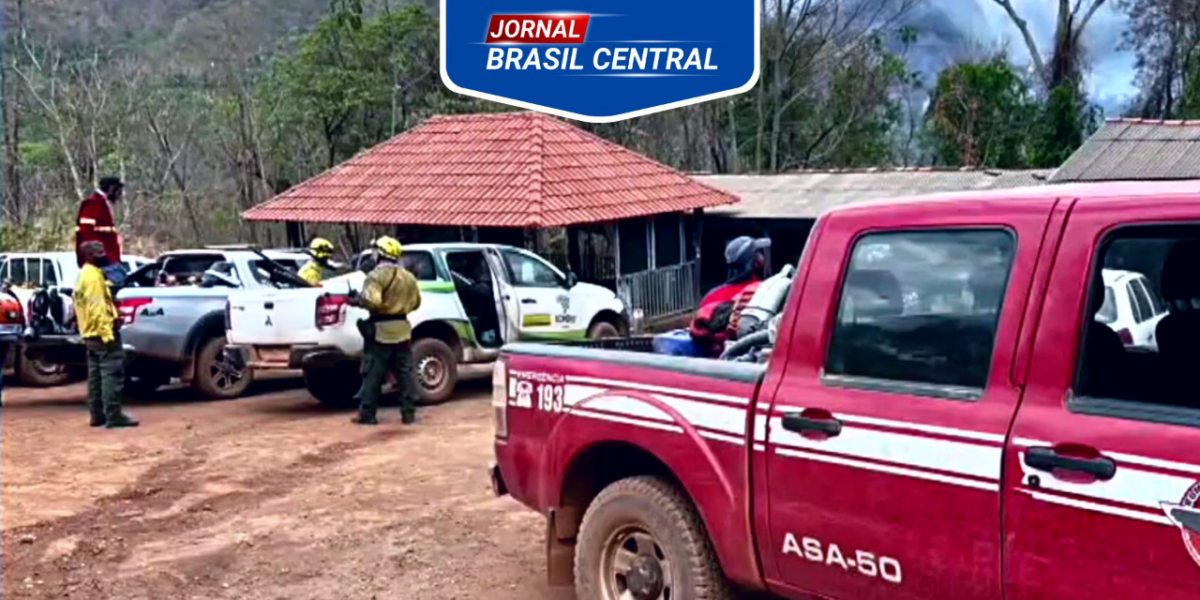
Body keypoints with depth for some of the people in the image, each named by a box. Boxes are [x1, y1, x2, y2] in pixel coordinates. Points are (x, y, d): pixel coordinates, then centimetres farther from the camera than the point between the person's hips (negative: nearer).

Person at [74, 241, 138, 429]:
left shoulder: (85, 275, 18)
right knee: (112, 374, -11)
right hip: (102, 332, -11)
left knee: (96, 374, 12)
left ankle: (98, 415, 16)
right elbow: (97, 308, -22)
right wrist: (107, 333, -25)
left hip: (91, 333, 11)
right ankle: (114, 416, -14)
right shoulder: (93, 276, -14)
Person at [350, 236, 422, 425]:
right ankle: (409, 413, 10)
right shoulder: (408, 277, 10)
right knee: (405, 373, 9)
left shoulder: (377, 275, -13)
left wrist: (357, 300, -6)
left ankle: (367, 414, 3)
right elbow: (416, 302, 16)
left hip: (381, 330, -6)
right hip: (402, 328, 6)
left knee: (373, 374, 1)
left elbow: (372, 301, -24)